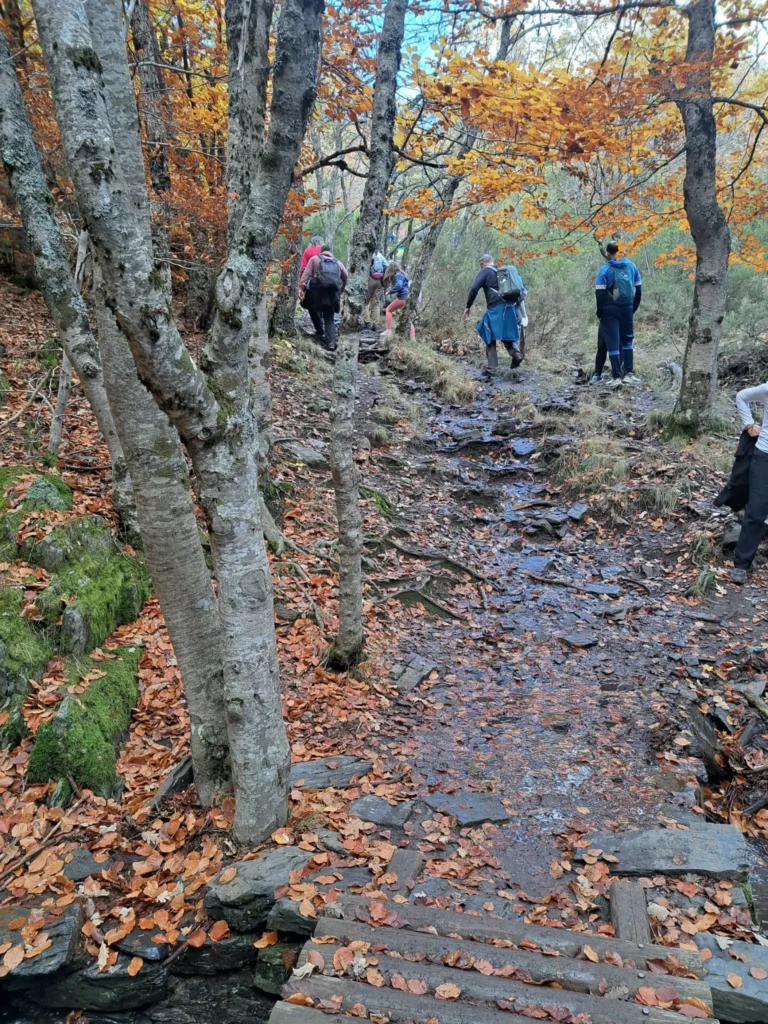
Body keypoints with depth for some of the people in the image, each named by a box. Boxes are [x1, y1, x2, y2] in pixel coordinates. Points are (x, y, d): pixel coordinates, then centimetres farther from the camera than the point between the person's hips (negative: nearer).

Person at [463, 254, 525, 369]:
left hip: (495, 309, -5)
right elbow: (522, 286, 21)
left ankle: (492, 365, -1)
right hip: (509, 308, 5)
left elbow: (474, 289, -9)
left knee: (490, 337, 4)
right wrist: (517, 301, 14)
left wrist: (468, 306, -2)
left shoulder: (484, 271, 4)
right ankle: (516, 352, -13)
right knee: (507, 335, 15)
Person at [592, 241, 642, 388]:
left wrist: (600, 312, -1)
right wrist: (633, 308, 17)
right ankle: (629, 374, 11)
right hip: (627, 310, 4)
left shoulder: (605, 269, -7)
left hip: (610, 311, -4)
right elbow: (638, 289, 10)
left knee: (612, 343, -1)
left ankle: (616, 377, -5)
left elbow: (600, 293, -12)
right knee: (627, 341, 15)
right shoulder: (631, 266, 6)